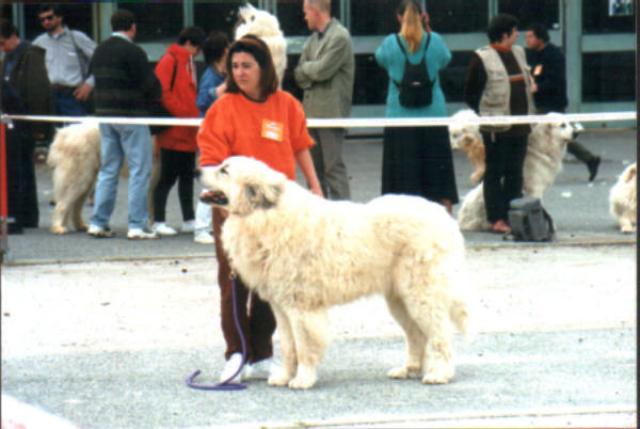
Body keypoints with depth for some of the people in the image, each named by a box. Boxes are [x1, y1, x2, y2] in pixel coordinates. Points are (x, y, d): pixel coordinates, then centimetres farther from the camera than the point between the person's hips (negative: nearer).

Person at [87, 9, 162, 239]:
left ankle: (98, 223, 10)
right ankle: (137, 225, -6)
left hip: (104, 113, 7)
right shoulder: (133, 52, -13)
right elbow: (151, 84, -14)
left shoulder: (99, 51, 10)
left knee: (107, 169, 12)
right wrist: (155, 95, 6)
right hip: (131, 115, -7)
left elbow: (98, 80, 13)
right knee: (139, 170, -2)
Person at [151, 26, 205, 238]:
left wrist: (195, 116, 9)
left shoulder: (189, 62, 18)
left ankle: (189, 220, 17)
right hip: (173, 133, -9)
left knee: (187, 176, 12)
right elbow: (163, 92, -19)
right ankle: (158, 222, -2)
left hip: (187, 132, 9)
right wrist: (183, 114, -19)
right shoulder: (170, 61, -11)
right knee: (168, 177, -6)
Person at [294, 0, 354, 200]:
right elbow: (299, 75, 12)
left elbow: (321, 70, -17)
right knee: (314, 165, 11)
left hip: (330, 110, -8)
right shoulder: (313, 39, 16)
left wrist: (306, 67, 1)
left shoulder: (339, 37, -10)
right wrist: (310, 72, -7)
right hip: (311, 110, 8)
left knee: (333, 165, -10)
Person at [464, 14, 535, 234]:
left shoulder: (518, 53, 14)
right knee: (495, 172, -2)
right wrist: (486, 115, -5)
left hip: (520, 125, 7)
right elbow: (470, 94, -4)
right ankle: (496, 218, 0)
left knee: (515, 173, 9)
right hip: (496, 127, -7)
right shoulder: (481, 58, -7)